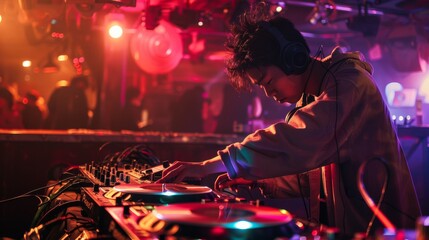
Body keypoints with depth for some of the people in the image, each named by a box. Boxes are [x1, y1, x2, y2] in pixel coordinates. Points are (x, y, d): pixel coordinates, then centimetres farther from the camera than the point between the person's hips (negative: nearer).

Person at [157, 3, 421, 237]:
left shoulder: (348, 83, -17)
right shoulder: (313, 97, 11)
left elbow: (293, 141, -31)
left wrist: (208, 166, -31)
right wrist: (256, 178, 0)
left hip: (376, 225, -7)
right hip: (338, 223, 8)